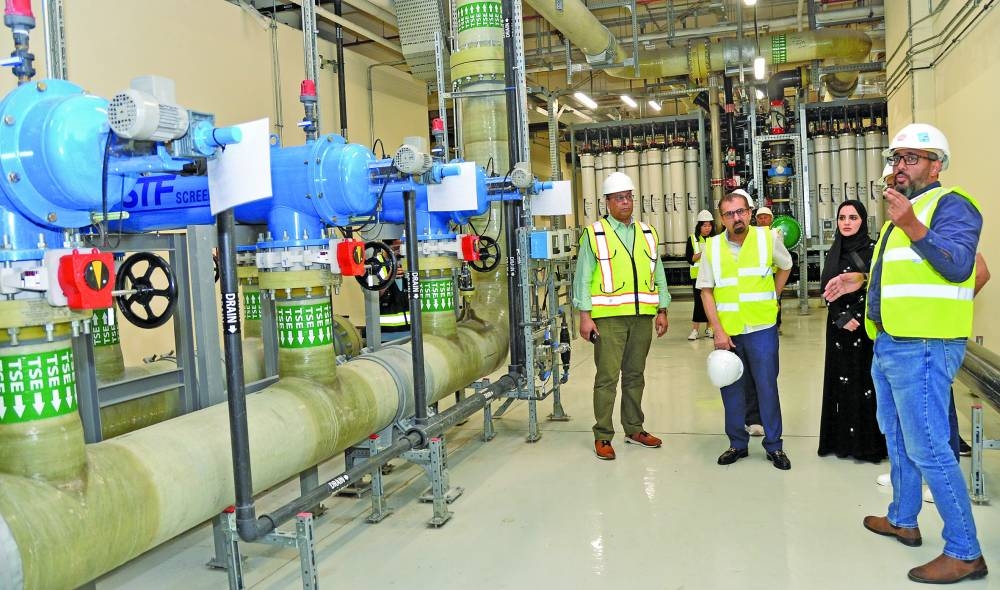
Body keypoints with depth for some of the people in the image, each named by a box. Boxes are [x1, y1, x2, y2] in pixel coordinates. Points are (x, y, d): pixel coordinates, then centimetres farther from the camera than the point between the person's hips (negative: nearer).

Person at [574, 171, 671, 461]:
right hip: (608, 317, -4)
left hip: (642, 317, 5)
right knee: (607, 377, -3)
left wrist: (662, 311, 10)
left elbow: (658, 274, 16)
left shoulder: (647, 233, 14)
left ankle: (634, 429, 24)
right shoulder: (594, 233, 0)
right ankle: (603, 436, 6)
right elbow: (582, 277, -3)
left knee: (635, 375, 13)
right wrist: (585, 316, -9)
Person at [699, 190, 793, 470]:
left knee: (767, 386, 4)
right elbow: (706, 292, -1)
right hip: (727, 332, 1)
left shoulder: (768, 238, -3)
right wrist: (718, 331, -8)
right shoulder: (712, 247, -2)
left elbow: (785, 266, 17)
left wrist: (771, 299, 9)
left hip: (761, 329, -1)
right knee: (731, 388, 10)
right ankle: (737, 444, 25)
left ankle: (774, 446, 19)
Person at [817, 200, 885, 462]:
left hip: (867, 326, -4)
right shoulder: (834, 253, 8)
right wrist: (842, 319, -10)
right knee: (841, 381, 6)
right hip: (838, 327, 4)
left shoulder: (873, 249, -4)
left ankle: (869, 442, 7)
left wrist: (856, 317, -15)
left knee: (865, 380, -2)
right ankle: (844, 440, 14)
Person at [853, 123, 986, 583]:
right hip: (889, 345, 10)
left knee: (928, 450, -8)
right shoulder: (901, 209, 20)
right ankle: (902, 519, 35)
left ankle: (964, 552, 2)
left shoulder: (950, 204, -10)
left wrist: (911, 225, -32)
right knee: (898, 439, 20)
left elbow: (958, 266, -25)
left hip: (921, 348, -10)